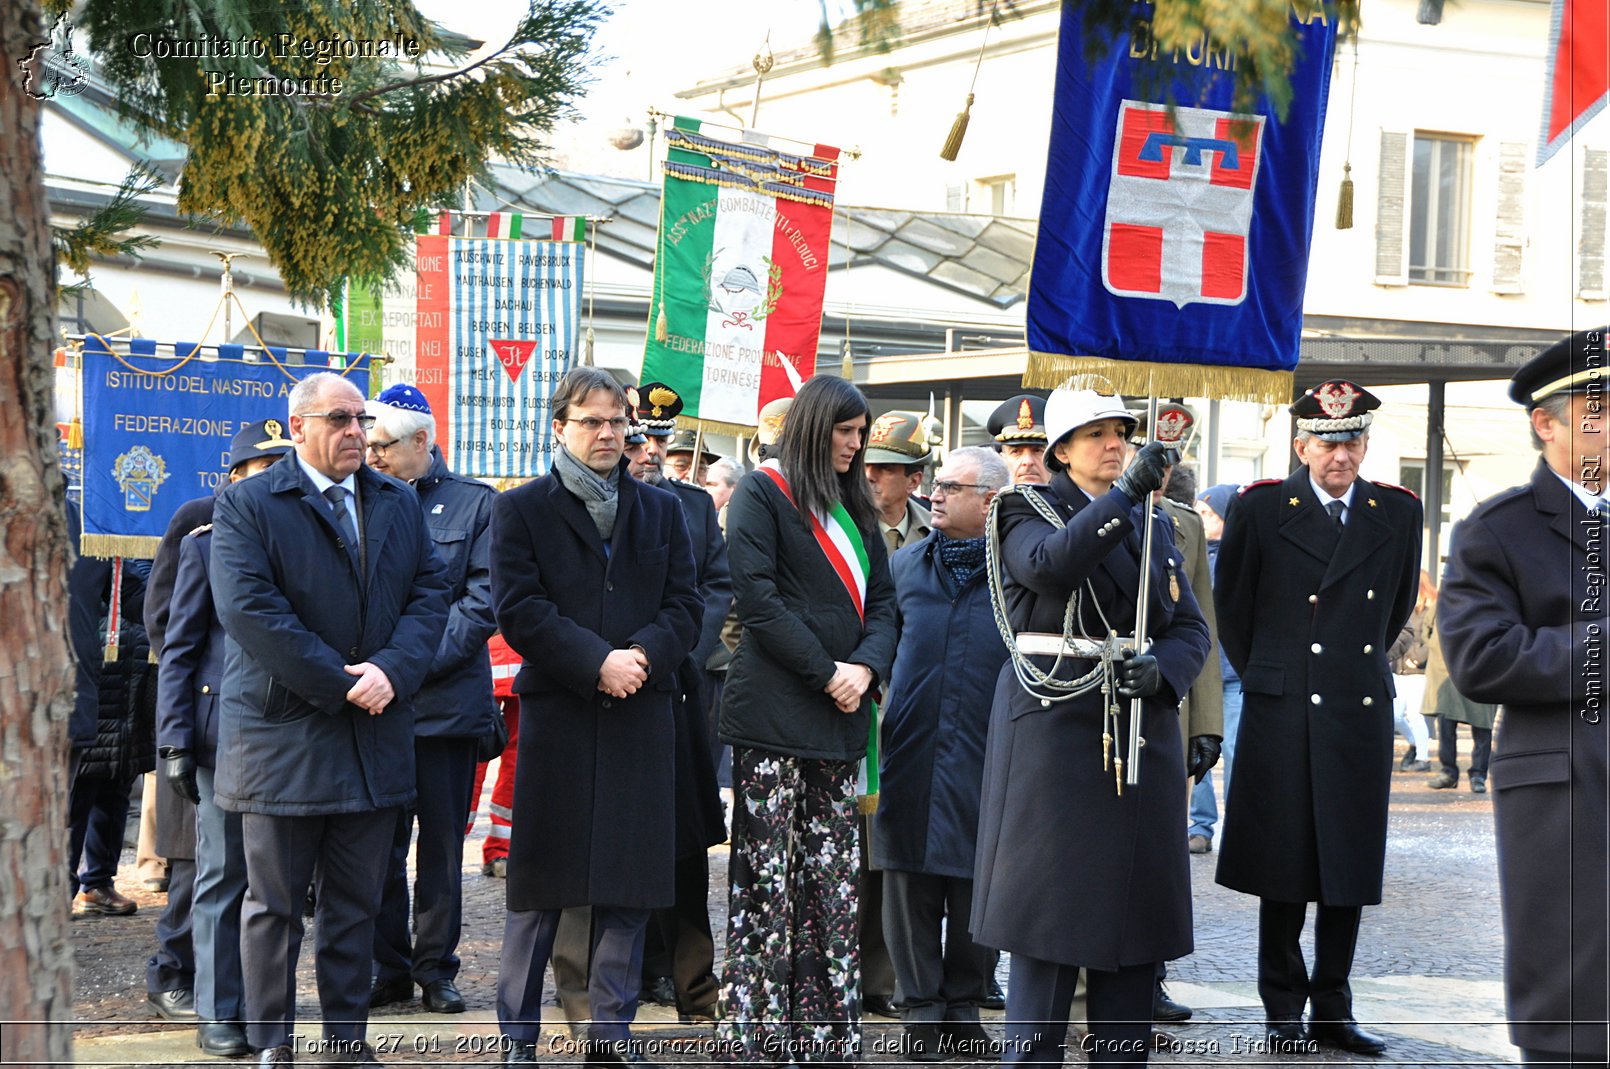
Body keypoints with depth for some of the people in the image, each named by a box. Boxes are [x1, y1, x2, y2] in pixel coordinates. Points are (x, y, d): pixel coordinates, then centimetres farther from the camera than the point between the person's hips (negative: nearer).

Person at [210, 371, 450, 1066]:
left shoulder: (399, 504, 12)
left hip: (375, 737, 4)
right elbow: (250, 610, -14)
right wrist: (341, 685, -17)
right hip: (281, 738, -4)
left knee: (355, 904, 11)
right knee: (274, 905, 4)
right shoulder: (246, 505, -4)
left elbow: (429, 591, 5)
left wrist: (393, 670, -13)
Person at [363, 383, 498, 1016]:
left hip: (447, 700, -2)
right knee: (380, 844, 4)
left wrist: (416, 662, -13)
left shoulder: (474, 504, 3)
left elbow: (484, 598, -4)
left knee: (441, 845, 5)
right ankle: (389, 970, 13)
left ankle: (435, 969, 13)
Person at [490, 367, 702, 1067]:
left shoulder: (662, 510, 14)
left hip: (640, 720, 3)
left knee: (629, 885, 4)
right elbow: (519, 610, -7)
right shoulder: (520, 510, 4)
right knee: (540, 884, 2)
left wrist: (643, 654, -13)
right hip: (555, 716, -3)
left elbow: (685, 607, 6)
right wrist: (596, 661, -17)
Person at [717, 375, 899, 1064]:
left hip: (840, 718, 6)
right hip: (774, 715, -6)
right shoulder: (762, 492, -1)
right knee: (766, 881, -5)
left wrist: (867, 666, -5)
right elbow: (756, 595, -11)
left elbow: (881, 600, 16)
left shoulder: (853, 508, 20)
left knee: (833, 886, 5)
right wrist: (826, 673, -13)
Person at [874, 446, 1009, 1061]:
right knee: (912, 885, 3)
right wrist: (883, 688, 12)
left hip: (985, 755, -3)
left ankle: (964, 1004, 19)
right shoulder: (905, 565, 12)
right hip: (912, 751, 3)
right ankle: (922, 1006, 13)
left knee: (977, 889, 4)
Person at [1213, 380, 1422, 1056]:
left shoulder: (1398, 514, 6)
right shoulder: (1259, 510, -1)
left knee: (1349, 872, 6)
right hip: (1282, 715, -2)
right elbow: (1232, 610, 9)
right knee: (1283, 872, 2)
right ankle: (1284, 1014, 12)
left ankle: (1332, 1013, 15)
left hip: (1363, 714, 2)